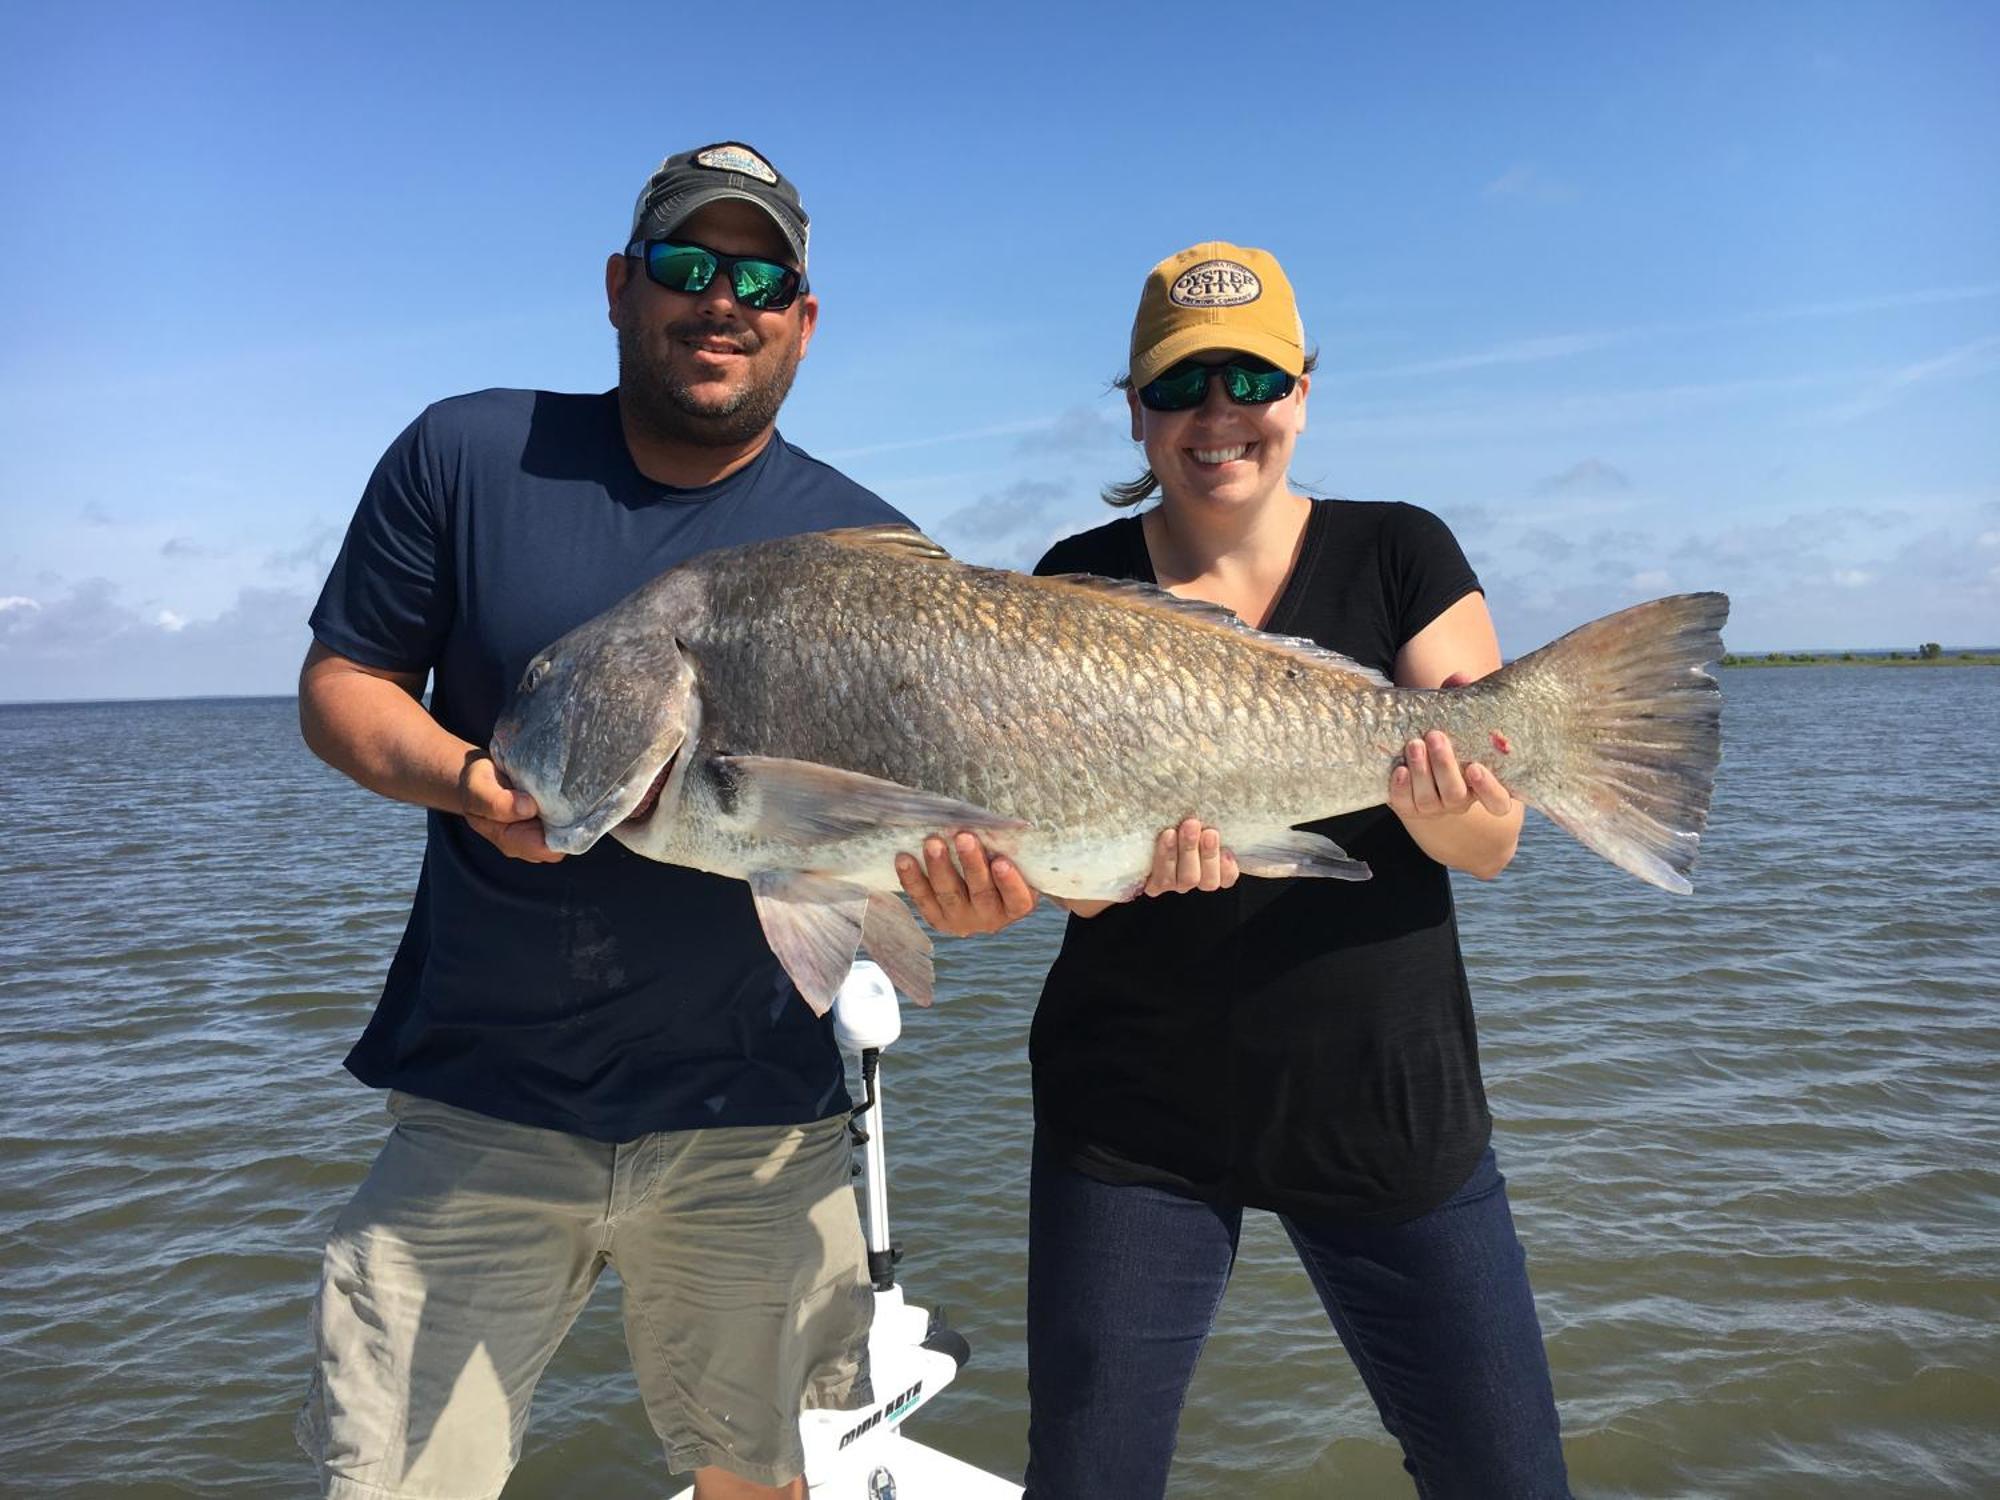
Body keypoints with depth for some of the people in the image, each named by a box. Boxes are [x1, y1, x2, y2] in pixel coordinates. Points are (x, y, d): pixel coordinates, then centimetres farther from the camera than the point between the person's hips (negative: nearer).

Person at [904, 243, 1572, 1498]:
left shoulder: (1400, 554, 0)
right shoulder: (1079, 587, 1)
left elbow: (1492, 844, -5)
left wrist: (1443, 799, -28)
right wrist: (1126, 849, -27)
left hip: (1387, 1104, 1)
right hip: (1134, 1113, 0)